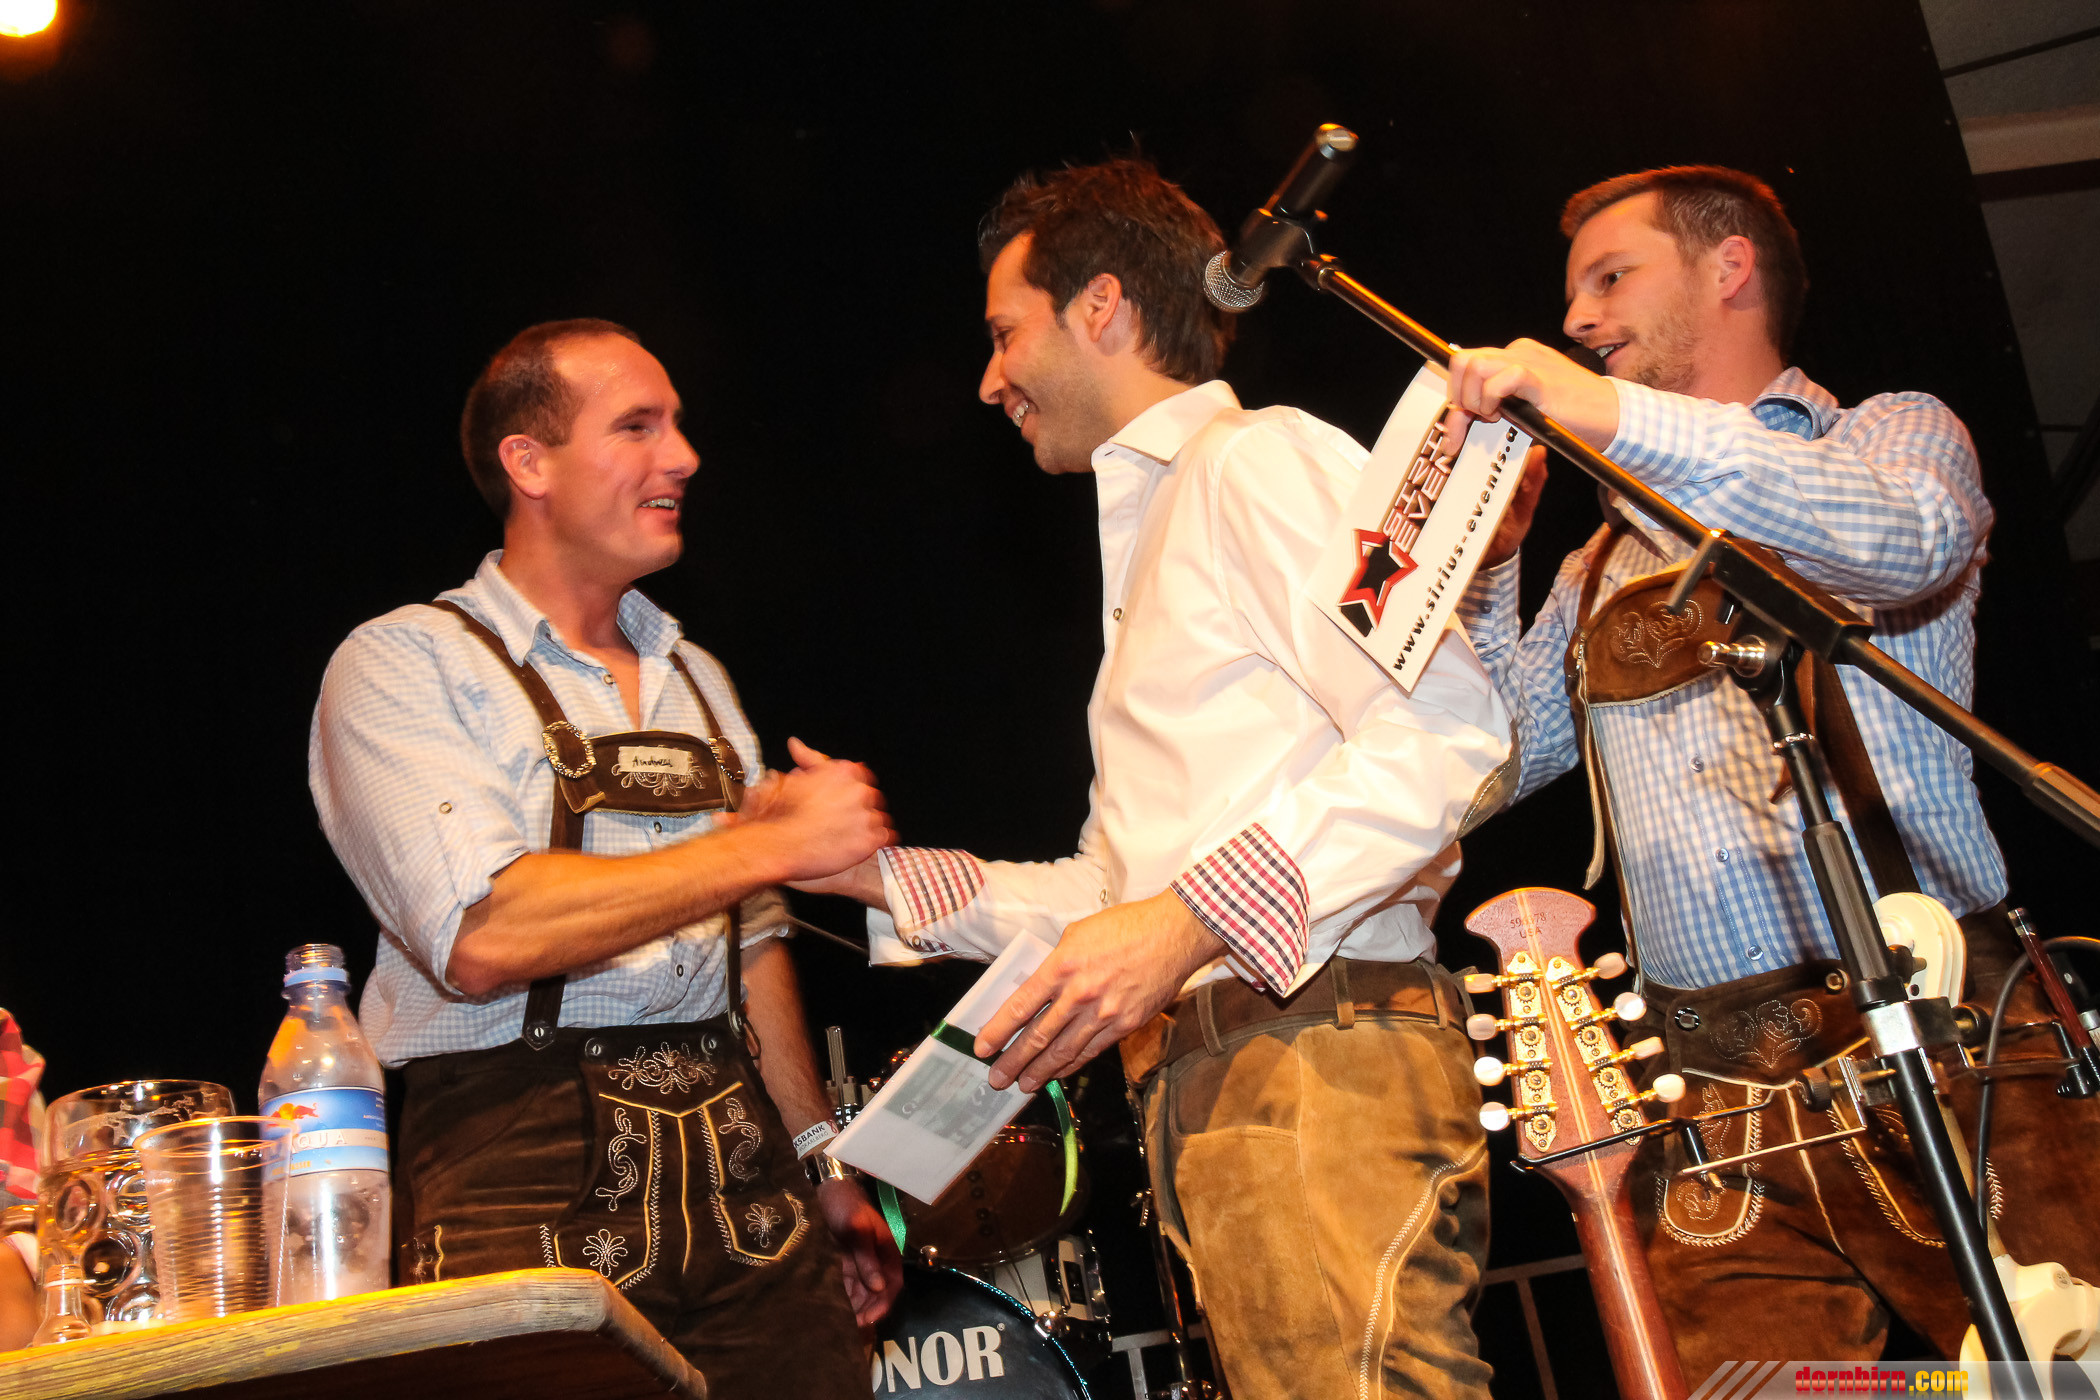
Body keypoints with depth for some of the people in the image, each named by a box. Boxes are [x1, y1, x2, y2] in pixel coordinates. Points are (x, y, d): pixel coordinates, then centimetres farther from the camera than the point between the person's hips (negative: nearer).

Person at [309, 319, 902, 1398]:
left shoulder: (694, 680, 17)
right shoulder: (406, 663, -3)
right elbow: (483, 940, -18)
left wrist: (823, 1163, 16)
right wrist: (773, 843, -14)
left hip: (738, 1174, 5)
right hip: (526, 1184, -5)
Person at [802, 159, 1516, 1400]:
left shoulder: (1260, 459, -1)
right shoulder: (1152, 533, 28)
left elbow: (1450, 730, -16)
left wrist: (1188, 921, -20)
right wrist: (876, 873, 23)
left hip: (1320, 1063, -9)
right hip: (1208, 1085, 9)